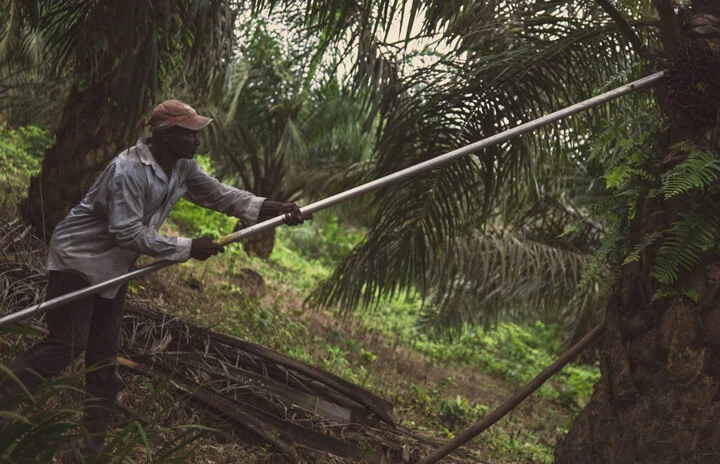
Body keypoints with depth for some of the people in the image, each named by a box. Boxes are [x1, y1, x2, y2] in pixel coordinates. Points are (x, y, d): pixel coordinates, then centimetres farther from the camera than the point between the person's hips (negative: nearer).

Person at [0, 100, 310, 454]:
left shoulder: (182, 167, -2)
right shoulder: (128, 170, -28)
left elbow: (217, 194, 3)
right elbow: (128, 233, -31)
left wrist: (270, 207, -10)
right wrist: (188, 248, -28)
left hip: (113, 268, 8)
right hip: (77, 260, -8)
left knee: (105, 351, 10)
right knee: (67, 344, -13)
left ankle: (94, 435, 19)